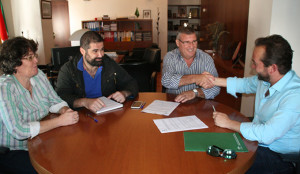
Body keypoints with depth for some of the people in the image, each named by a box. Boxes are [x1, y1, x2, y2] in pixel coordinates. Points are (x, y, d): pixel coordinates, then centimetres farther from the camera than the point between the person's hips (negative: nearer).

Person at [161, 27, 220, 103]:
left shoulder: (206, 58, -1)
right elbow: (166, 81, -22)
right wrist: (195, 78, -32)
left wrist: (195, 92, -26)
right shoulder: (170, 57, -3)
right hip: (173, 102, -2)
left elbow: (215, 87, -8)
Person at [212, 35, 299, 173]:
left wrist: (229, 123, -23)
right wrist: (214, 80, 17)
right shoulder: (264, 79, -3)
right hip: (258, 141, 7)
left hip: (280, 157, -7)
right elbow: (245, 83, 19)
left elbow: (267, 134, -34)